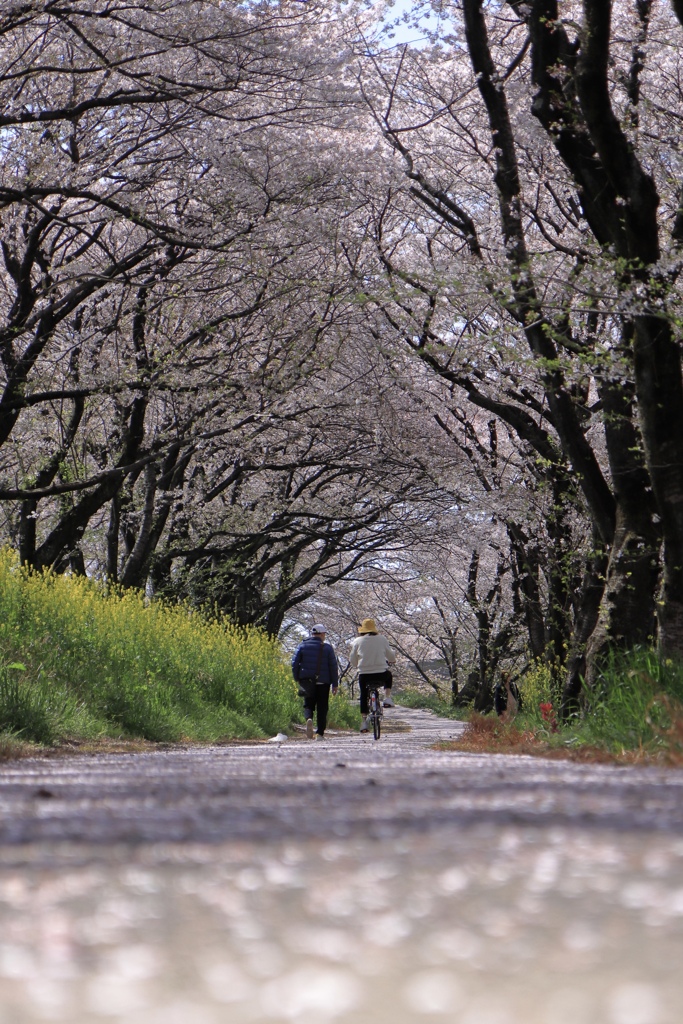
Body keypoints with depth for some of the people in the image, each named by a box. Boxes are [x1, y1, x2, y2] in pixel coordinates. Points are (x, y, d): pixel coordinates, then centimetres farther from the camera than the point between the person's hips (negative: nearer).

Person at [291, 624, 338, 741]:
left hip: (306, 681, 2)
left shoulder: (302, 645, 3)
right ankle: (320, 733, 1)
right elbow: (333, 667, -2)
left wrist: (297, 679, 8)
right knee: (322, 708, 6)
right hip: (322, 682, -1)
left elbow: (295, 663, 0)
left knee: (308, 704, 12)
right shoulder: (327, 648, -2)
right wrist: (335, 684, 4)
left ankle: (308, 718, -21)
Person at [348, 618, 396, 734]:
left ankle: (364, 721, 11)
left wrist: (355, 665, 30)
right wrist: (392, 661, 36)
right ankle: (387, 698, 20)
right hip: (380, 674, 0)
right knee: (388, 676, 34)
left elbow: (352, 661, 6)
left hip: (364, 674, 0)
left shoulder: (357, 641, 0)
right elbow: (390, 656, 12)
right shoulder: (382, 639, 1)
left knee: (363, 696, 18)